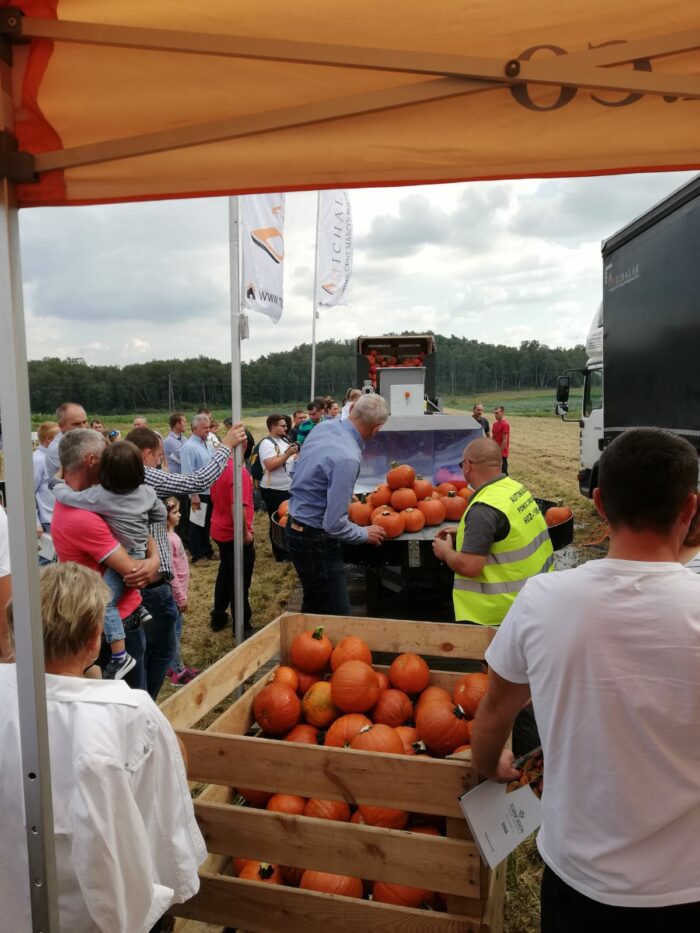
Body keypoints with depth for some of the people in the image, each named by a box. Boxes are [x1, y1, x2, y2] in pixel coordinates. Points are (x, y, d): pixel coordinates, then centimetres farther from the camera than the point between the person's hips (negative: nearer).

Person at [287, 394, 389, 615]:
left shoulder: (323, 427, -2)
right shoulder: (347, 459, -28)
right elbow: (334, 524, -25)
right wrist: (365, 534, -6)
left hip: (297, 528, 9)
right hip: (316, 541, -9)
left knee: (313, 608, 23)